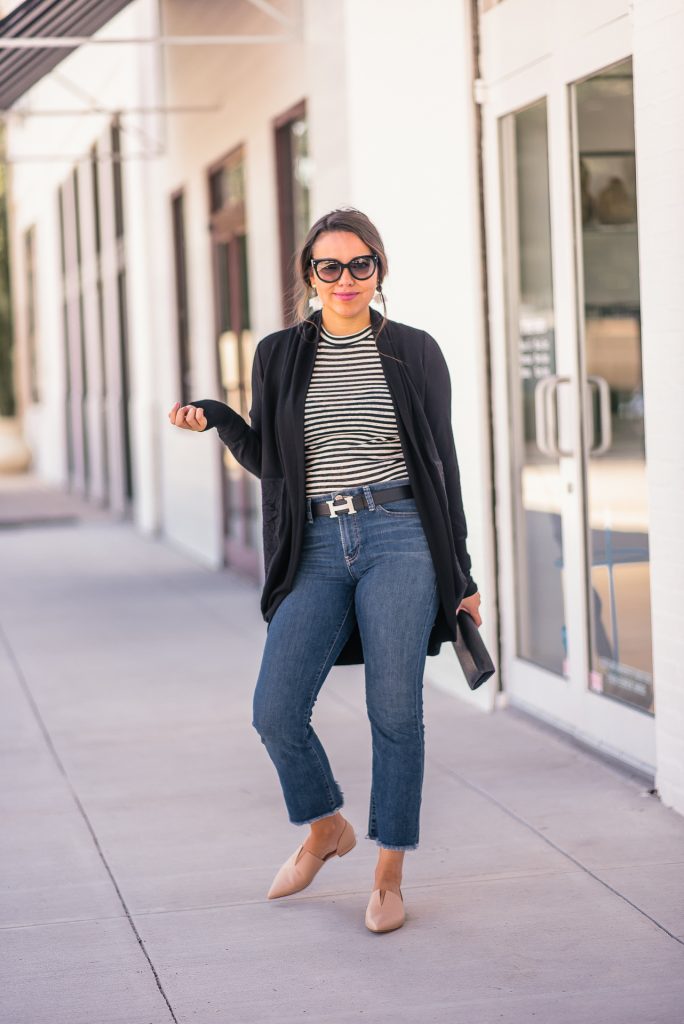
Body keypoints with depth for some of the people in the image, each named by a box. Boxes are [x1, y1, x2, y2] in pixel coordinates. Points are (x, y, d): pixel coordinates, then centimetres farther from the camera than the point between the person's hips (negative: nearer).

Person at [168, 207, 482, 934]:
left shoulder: (413, 353, 4)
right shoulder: (280, 355, 8)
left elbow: (441, 465, 7)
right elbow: (268, 462, 15)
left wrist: (460, 573, 7)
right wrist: (215, 419, -4)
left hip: (399, 541, -2)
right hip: (317, 550, 2)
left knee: (394, 713, -1)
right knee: (275, 714, -7)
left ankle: (389, 875, 15)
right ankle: (323, 829, 22)